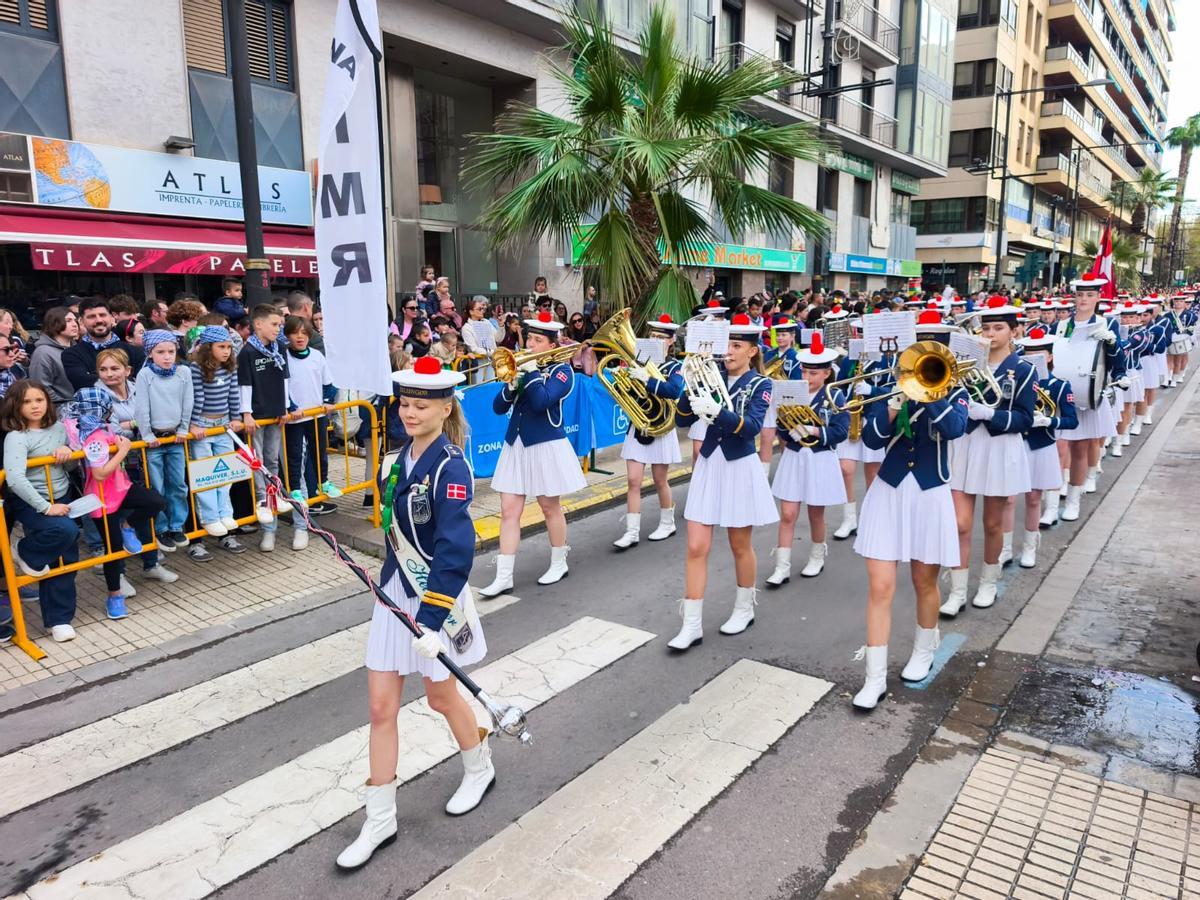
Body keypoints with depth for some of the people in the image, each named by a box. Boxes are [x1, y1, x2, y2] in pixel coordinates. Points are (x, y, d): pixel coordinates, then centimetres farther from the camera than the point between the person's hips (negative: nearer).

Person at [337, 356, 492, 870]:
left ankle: (479, 770, 44)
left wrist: (432, 618, -31)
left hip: (437, 597, -6)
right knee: (381, 708, 8)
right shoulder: (399, 459, 1)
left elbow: (455, 551, -27)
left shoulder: (450, 467, -21)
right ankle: (380, 820, 23)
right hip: (394, 594, 7)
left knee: (441, 696, 15)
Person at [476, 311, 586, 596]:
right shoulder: (521, 366, 9)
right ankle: (503, 576, 3)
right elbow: (498, 408, 2)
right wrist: (513, 382, -13)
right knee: (509, 511, 0)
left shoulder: (562, 370, -6)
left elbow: (541, 402, -24)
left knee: (550, 507, 9)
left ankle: (559, 563, 28)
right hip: (516, 445, 5)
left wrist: (532, 372, -16)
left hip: (546, 446, -5)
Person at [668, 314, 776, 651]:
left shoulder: (760, 384, -6)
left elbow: (751, 428, -21)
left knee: (740, 545, 11)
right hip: (708, 465, 3)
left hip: (740, 468, -3)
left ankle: (744, 609, 32)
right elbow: (683, 419, -1)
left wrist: (716, 411, -34)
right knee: (696, 547, -1)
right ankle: (692, 625, 5)